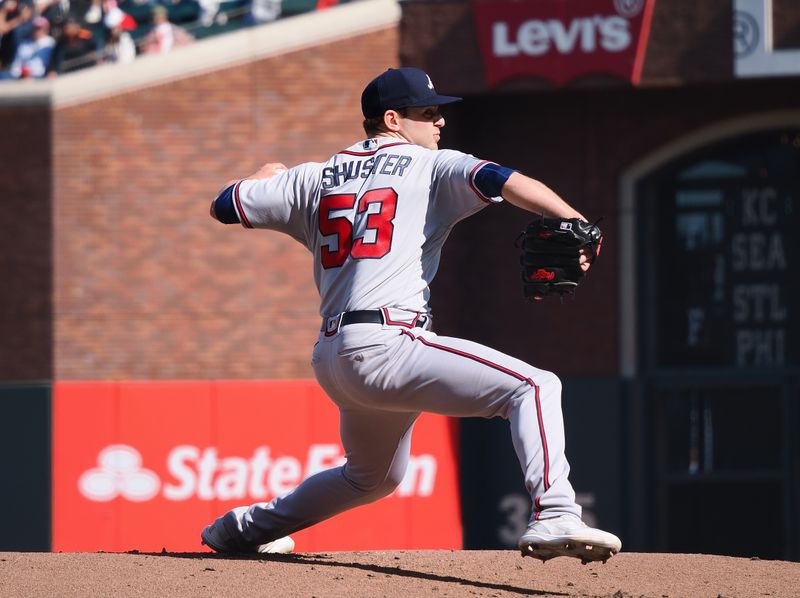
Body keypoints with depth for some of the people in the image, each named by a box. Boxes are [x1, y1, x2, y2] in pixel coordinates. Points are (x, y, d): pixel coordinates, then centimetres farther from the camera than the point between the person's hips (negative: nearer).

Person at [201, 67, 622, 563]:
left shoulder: (316, 179, 21)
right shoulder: (433, 167, 5)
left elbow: (224, 205, 26)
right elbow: (500, 180, -14)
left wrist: (265, 176, 47)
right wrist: (576, 224, -24)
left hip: (331, 362, 8)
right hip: (388, 344, -8)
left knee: (373, 476, 31)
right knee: (535, 387, -13)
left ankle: (247, 527, 41)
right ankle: (554, 517, -34)